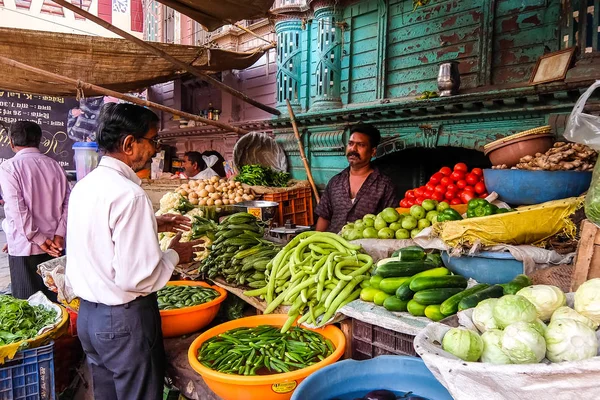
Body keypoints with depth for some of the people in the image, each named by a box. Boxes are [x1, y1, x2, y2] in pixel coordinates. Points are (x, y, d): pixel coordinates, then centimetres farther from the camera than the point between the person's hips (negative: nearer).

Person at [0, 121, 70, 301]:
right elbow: (68, 203, 0)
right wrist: (59, 235, -3)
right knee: (55, 300, 12)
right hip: (55, 246, 4)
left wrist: (39, 240, -10)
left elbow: (17, 210, -14)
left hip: (25, 248, -4)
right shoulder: (54, 165, 6)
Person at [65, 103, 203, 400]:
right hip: (124, 320, -8)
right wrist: (174, 255, -9)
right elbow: (137, 278, -26)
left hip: (87, 314, 9)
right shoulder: (129, 194, -24)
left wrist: (152, 226, 15)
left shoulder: (84, 185, 3)